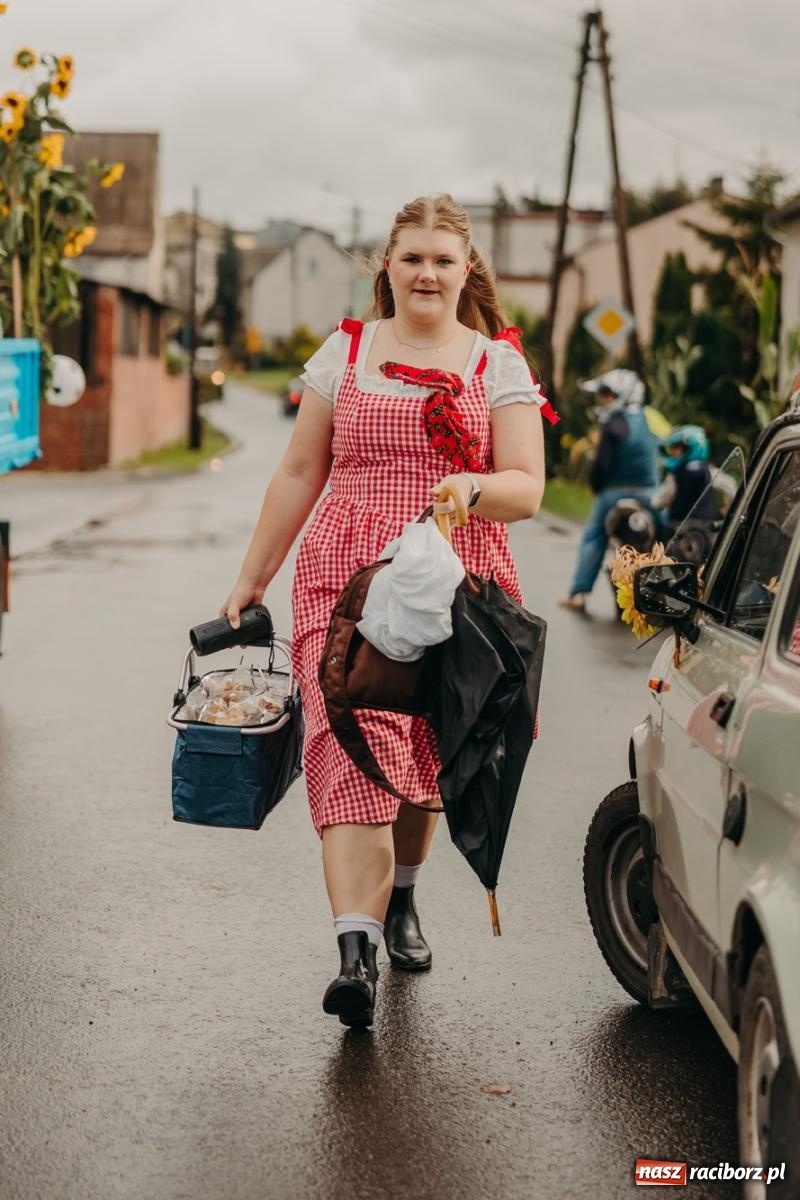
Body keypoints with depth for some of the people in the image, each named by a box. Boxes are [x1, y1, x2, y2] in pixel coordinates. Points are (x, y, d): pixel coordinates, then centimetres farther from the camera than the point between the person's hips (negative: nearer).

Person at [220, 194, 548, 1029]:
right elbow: (298, 475, 14)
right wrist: (251, 580, 13)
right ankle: (356, 952, -21)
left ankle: (399, 901, 37)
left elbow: (527, 488, 0)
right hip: (346, 580, -1)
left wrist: (475, 487, -22)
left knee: (425, 756, 11)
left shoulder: (498, 365, 7)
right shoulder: (345, 352, 9)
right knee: (356, 747, -15)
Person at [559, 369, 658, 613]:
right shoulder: (649, 421, 10)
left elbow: (602, 462, -15)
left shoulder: (614, 425, -11)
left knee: (593, 538, 3)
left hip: (616, 490, -5)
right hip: (649, 491, 5)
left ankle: (579, 593, -2)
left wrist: (595, 485, 1)